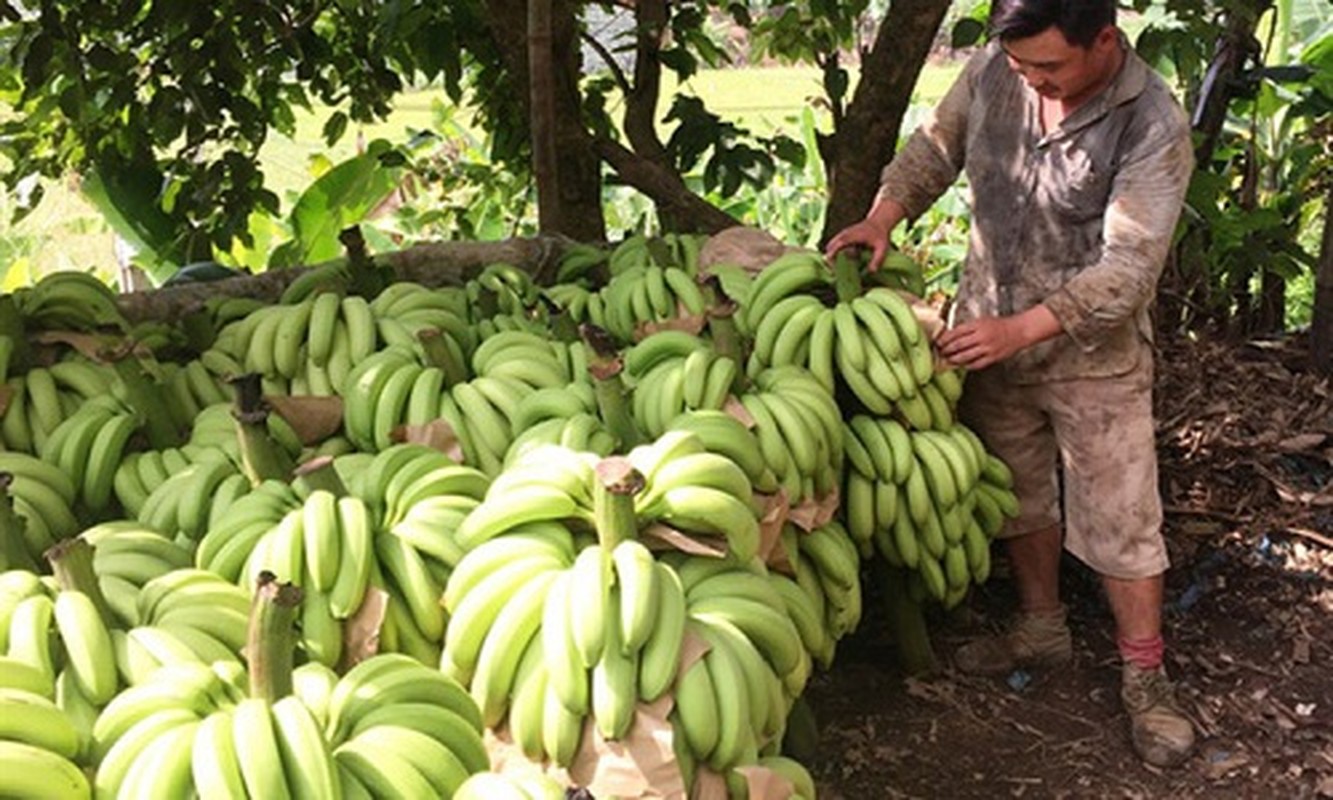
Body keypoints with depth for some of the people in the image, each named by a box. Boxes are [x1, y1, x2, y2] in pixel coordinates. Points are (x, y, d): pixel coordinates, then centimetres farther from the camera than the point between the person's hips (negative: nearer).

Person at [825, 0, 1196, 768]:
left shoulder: (1153, 128, -23)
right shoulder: (995, 68, -9)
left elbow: (1128, 270, -25)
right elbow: (937, 146, 8)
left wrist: (1020, 330, -31)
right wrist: (883, 216, -8)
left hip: (1092, 352, -5)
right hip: (990, 330, 5)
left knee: (1121, 519, 2)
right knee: (1017, 492, 18)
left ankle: (1146, 679, 18)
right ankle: (1043, 627, 37)